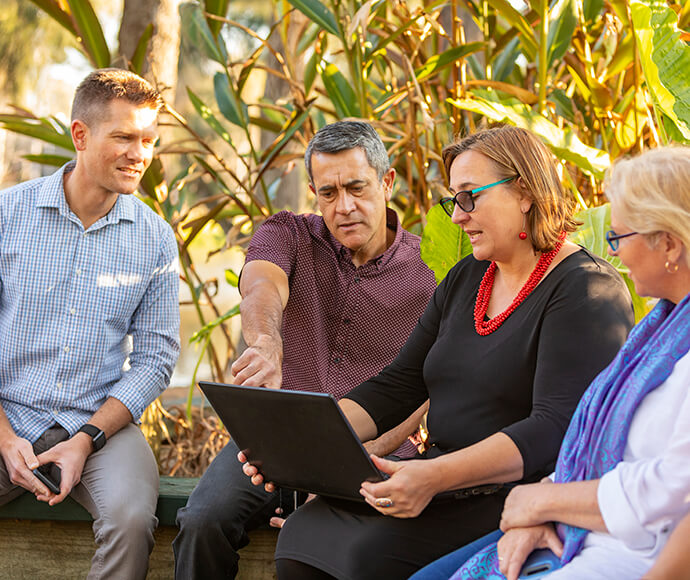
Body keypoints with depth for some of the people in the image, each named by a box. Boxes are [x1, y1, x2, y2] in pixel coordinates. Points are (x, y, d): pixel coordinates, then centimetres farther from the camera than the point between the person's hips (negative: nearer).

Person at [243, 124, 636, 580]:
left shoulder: (587, 290, -9)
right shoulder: (467, 278, 18)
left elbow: (556, 428, -21)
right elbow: (398, 385, 15)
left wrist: (436, 476, -32)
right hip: (450, 483, 8)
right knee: (301, 536, -15)